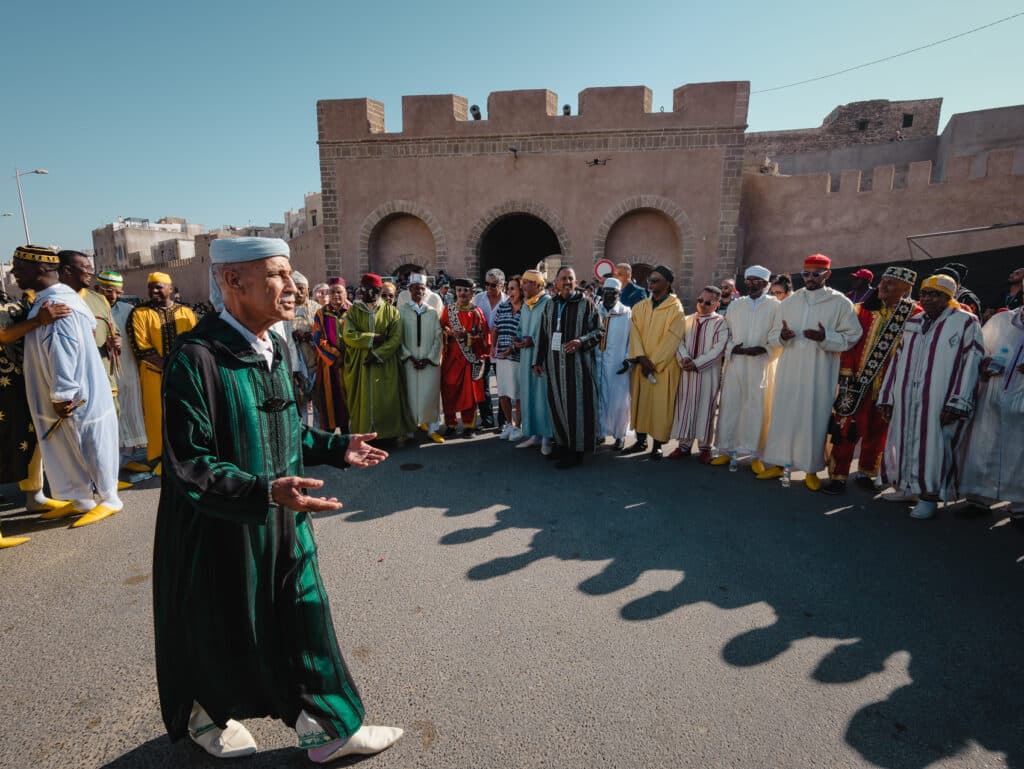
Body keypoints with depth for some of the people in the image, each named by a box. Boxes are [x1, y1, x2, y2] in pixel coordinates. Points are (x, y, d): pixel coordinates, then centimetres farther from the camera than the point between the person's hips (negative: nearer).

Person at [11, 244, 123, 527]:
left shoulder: (57, 305, -23)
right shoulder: (46, 300, 9)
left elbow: (63, 354, -24)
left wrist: (62, 396, -20)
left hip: (78, 398, -10)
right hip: (64, 397, 10)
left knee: (93, 451, 5)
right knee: (66, 453, 18)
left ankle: (109, 500, 19)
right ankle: (80, 500, 31)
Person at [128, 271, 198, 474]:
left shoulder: (185, 312, 9)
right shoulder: (139, 313, 1)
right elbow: (141, 348, -8)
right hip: (155, 375, -2)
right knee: (157, 415, 3)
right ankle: (158, 458, 15)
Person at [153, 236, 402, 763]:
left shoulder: (272, 347, 1)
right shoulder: (197, 358, -23)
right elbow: (189, 465, -24)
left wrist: (334, 447, 5)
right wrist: (266, 491, -34)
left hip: (280, 520, 7)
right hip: (221, 527, -6)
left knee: (301, 617, 14)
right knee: (221, 630, 17)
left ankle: (326, 728, 31)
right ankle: (203, 715, 48)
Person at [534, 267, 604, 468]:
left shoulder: (586, 304, -2)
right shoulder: (550, 305, 12)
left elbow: (599, 330, -2)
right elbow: (543, 334, 16)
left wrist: (581, 341, -19)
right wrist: (539, 361, 14)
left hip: (577, 363, -5)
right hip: (555, 364, 5)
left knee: (576, 404, -3)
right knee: (557, 404, 8)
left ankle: (577, 449, 6)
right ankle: (563, 442, 23)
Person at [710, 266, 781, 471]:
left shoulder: (775, 306, 1)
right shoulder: (735, 304, 12)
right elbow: (726, 333, 10)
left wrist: (762, 350, -17)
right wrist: (732, 348, -9)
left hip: (761, 365, -3)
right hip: (735, 363, 3)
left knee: (758, 409, 0)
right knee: (730, 405, 3)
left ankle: (755, 455, 10)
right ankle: (728, 450, 13)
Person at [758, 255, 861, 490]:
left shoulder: (840, 303, 0)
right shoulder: (789, 302, 10)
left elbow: (851, 337, -3)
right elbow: (772, 336, 11)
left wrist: (825, 337, -20)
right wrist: (782, 336, -12)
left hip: (820, 374, -3)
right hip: (789, 371, 3)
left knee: (814, 419, 2)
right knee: (783, 415, 6)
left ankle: (811, 470, 13)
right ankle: (778, 464, 16)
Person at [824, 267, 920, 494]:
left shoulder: (915, 315, 1)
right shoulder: (862, 310, 0)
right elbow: (849, 343, -2)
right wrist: (846, 376, -8)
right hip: (857, 382, -1)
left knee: (878, 431, 12)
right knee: (847, 429, -1)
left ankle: (866, 473, 27)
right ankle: (838, 476, 7)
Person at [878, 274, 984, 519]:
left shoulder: (966, 322, -3)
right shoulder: (912, 322, 13)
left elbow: (971, 363, -8)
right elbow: (897, 361, 13)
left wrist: (956, 404, -14)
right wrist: (887, 397, 10)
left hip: (939, 403, -5)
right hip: (906, 400, 5)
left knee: (932, 445, 0)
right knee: (905, 441, 11)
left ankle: (929, 496, 12)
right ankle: (907, 488, 25)